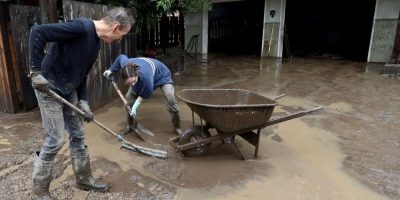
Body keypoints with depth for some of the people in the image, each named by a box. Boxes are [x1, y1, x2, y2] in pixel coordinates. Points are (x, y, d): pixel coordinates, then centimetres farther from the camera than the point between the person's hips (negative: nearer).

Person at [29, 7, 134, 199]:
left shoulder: (95, 42, 5)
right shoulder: (82, 27, -23)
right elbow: (37, 32, -26)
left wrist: (83, 101, 6)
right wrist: (36, 71, -24)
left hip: (69, 91, 9)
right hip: (49, 88, -8)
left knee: (78, 136, 12)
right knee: (55, 139, -4)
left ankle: (84, 179, 28)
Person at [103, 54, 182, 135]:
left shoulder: (146, 77, -48)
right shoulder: (125, 64, -34)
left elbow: (145, 95, -27)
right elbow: (121, 57, -6)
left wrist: (135, 107, -23)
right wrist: (111, 70, 2)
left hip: (162, 75, -5)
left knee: (171, 100, -23)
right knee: (129, 98, -4)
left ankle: (177, 128, -3)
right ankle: (129, 125, 15)